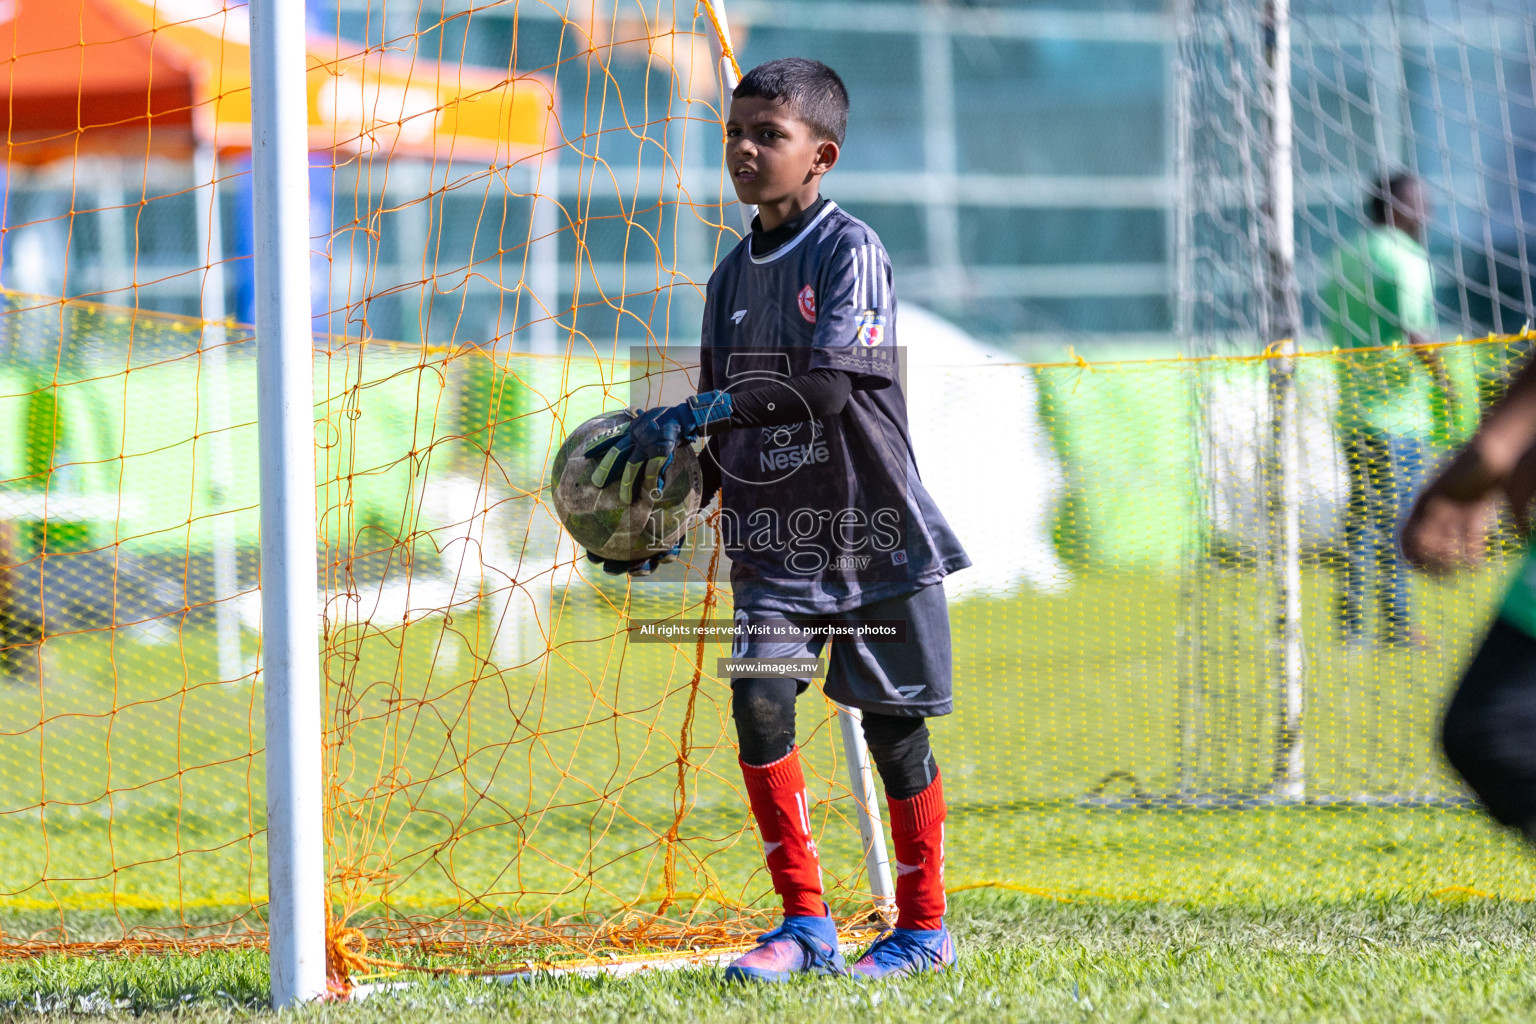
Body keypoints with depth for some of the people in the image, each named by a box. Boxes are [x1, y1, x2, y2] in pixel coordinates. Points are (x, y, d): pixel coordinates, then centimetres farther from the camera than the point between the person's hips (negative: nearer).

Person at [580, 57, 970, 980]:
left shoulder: (850, 250, -10)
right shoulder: (734, 276, 11)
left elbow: (826, 388, -22)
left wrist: (695, 414, -26)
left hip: (873, 528, -5)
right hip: (772, 539, 5)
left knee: (894, 727, 3)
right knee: (759, 699, -12)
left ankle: (925, 927, 18)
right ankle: (805, 925, -6)